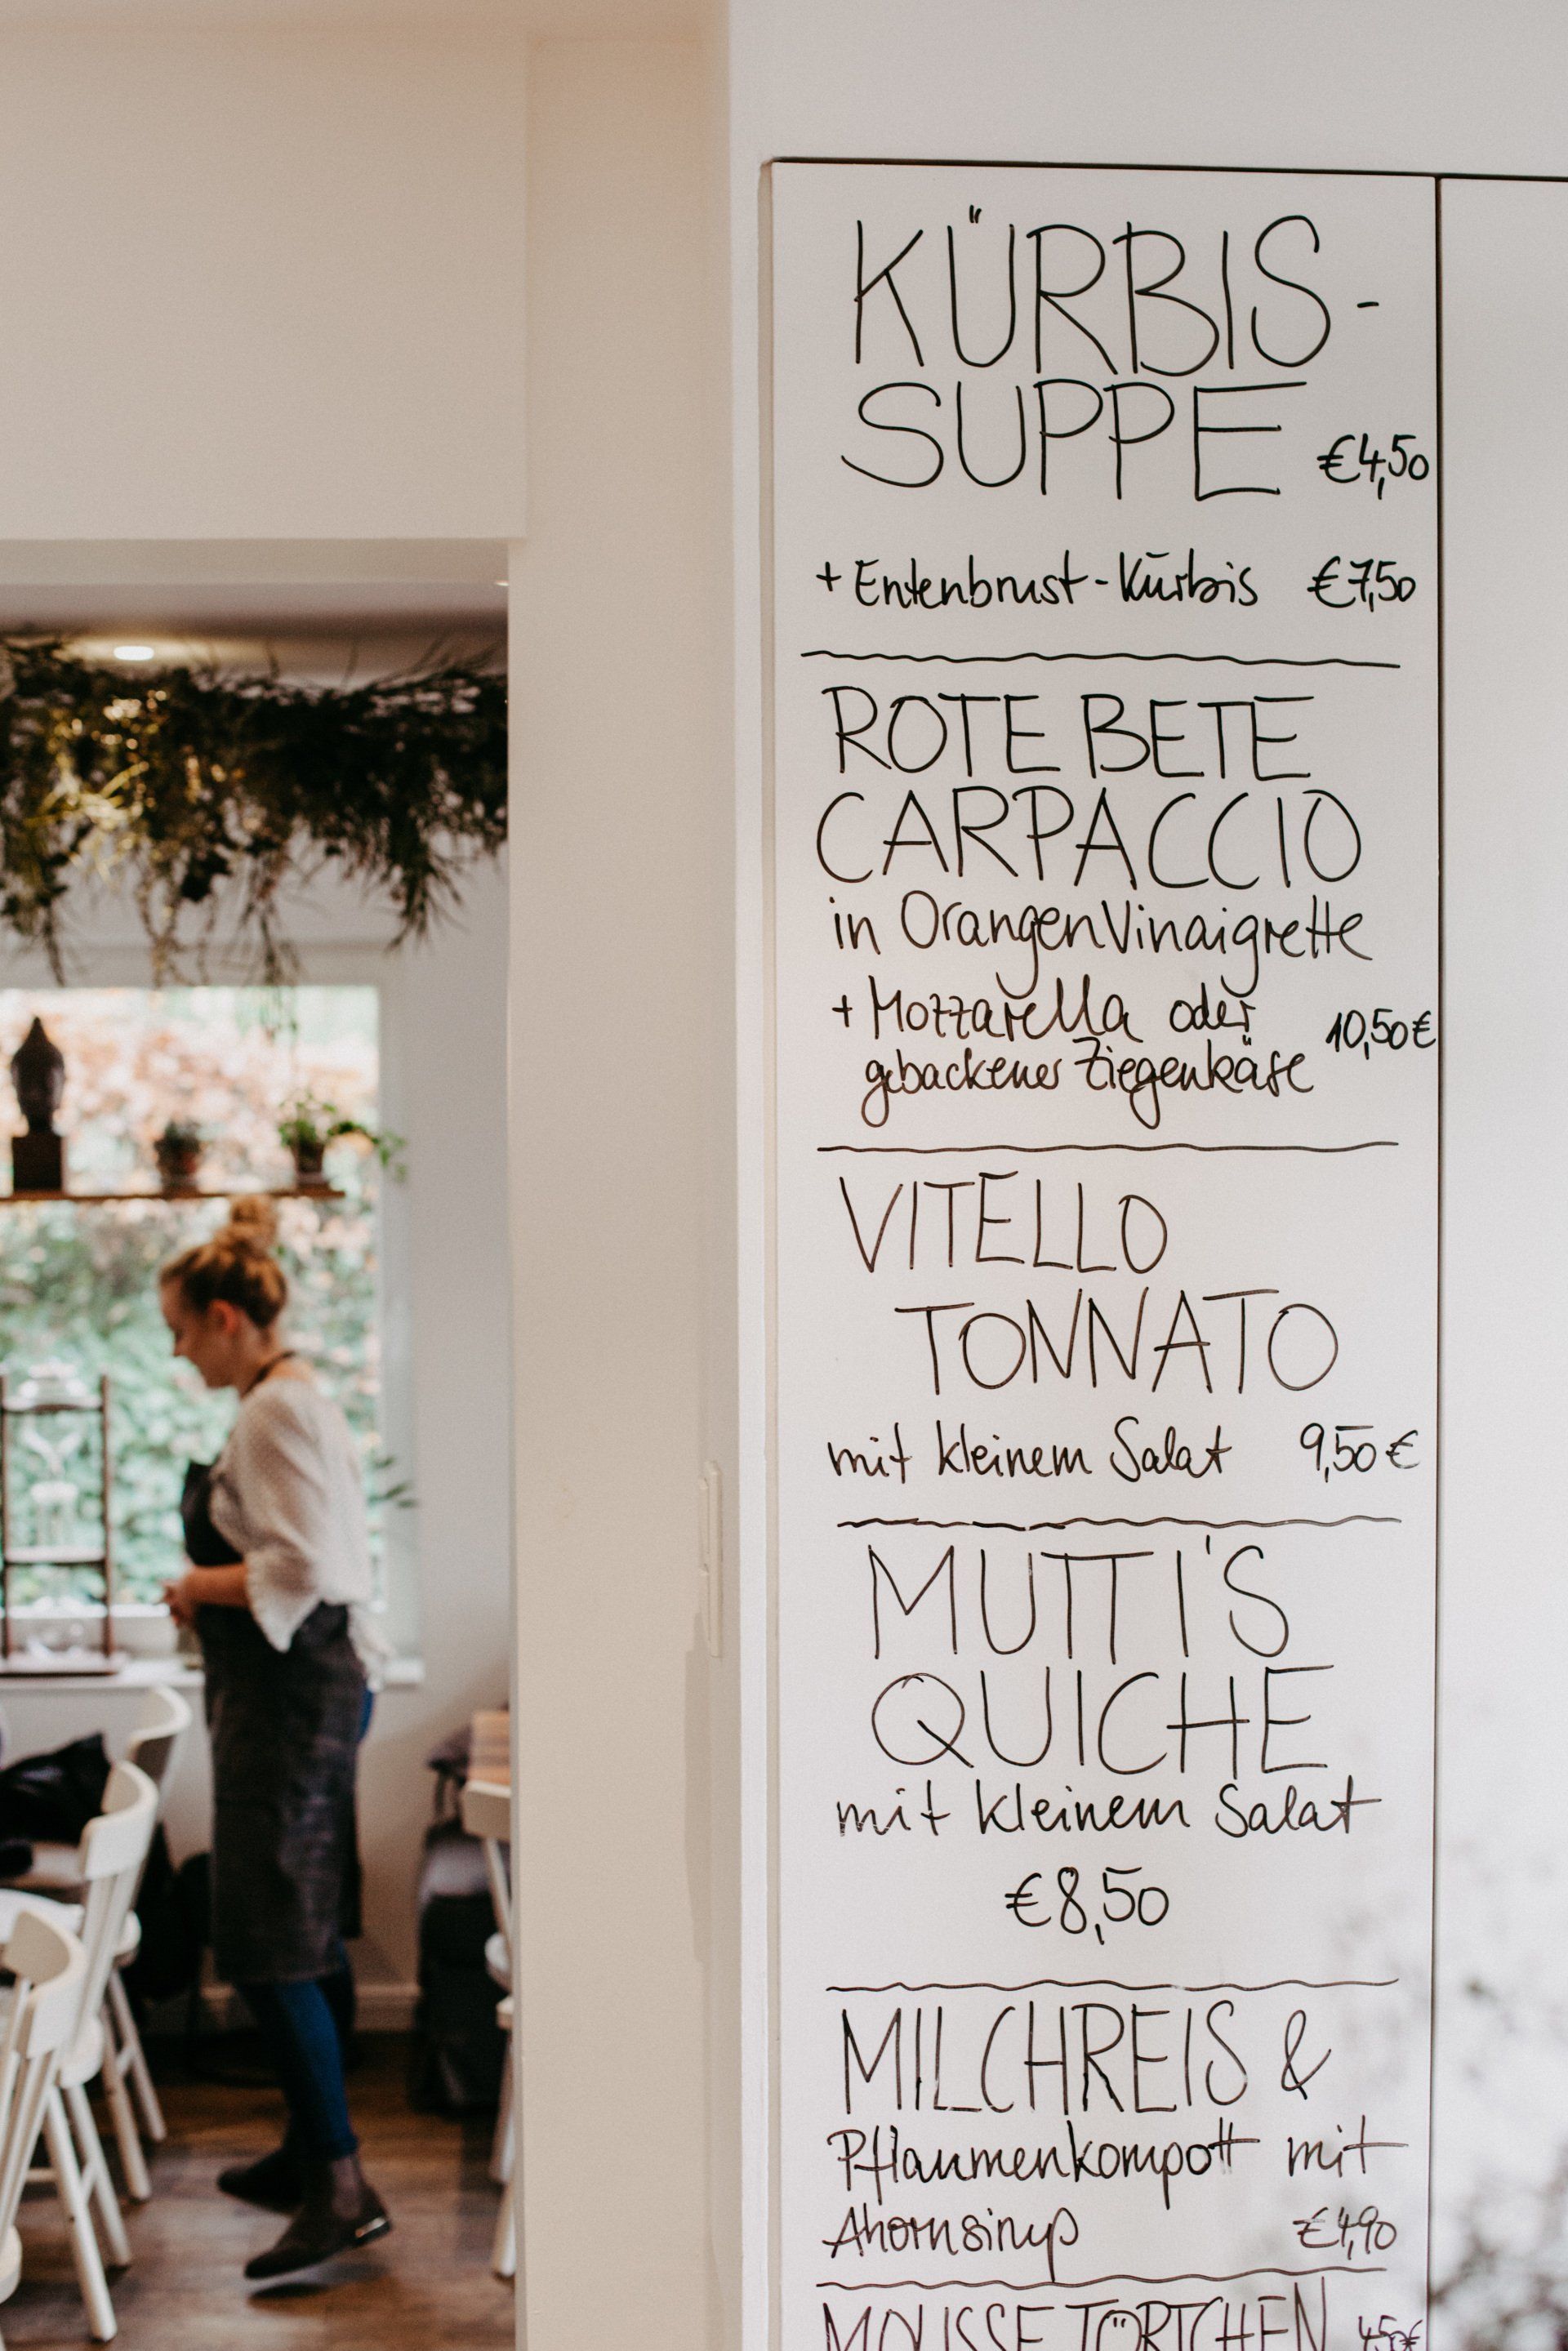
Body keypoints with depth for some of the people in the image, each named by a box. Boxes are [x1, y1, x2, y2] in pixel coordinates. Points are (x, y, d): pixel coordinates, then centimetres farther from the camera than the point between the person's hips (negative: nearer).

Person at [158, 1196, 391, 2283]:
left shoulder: (278, 1410, -16)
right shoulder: (293, 1400, 15)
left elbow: (300, 1569, -24)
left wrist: (199, 1585, -10)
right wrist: (214, 1591, 13)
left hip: (292, 1691, -11)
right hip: (303, 1685, 11)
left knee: (271, 1947, -9)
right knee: (307, 1937, 16)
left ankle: (343, 2187, -7)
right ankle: (312, 2150, 26)